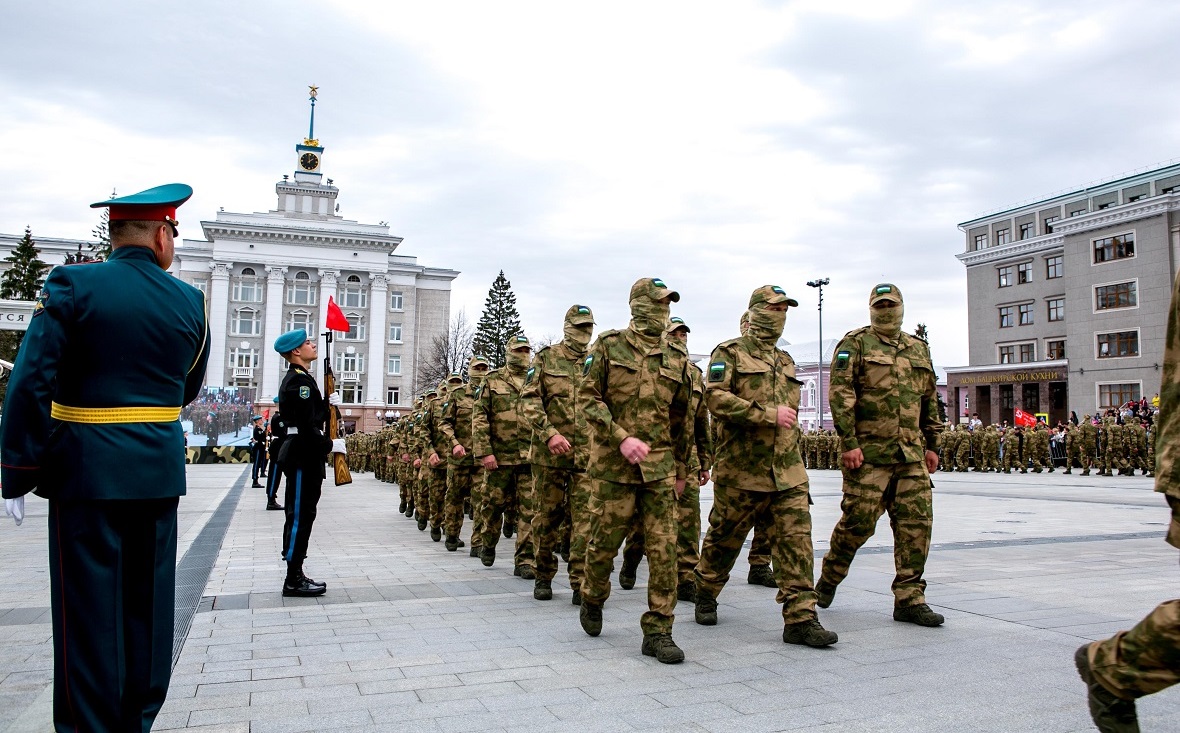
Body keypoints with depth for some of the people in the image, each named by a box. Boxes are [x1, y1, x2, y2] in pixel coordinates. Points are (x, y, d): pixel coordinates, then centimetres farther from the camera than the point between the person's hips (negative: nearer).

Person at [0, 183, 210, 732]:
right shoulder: (190, 301, 2)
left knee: (89, 605, 6)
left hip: (87, 473, -3)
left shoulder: (73, 285, -8)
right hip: (160, 471, 3)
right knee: (148, 601, 13)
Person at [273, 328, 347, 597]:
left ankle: (295, 576, 20)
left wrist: (327, 403, 5)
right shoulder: (299, 380, -15)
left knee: (302, 515, 13)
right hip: (303, 455, -11)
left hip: (304, 455, 11)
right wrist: (330, 445, -15)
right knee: (300, 515, -6)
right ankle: (294, 580, 0)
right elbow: (305, 424, -22)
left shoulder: (301, 378, 18)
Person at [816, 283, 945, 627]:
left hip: (912, 455, 6)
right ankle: (828, 578, 21)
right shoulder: (855, 343, 0)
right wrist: (849, 442, -16)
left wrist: (932, 445, 17)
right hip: (868, 452, -5)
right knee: (858, 521, -3)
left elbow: (930, 402, 23)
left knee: (917, 522, 1)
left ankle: (909, 599, 10)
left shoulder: (919, 349, 18)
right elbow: (840, 394, -9)